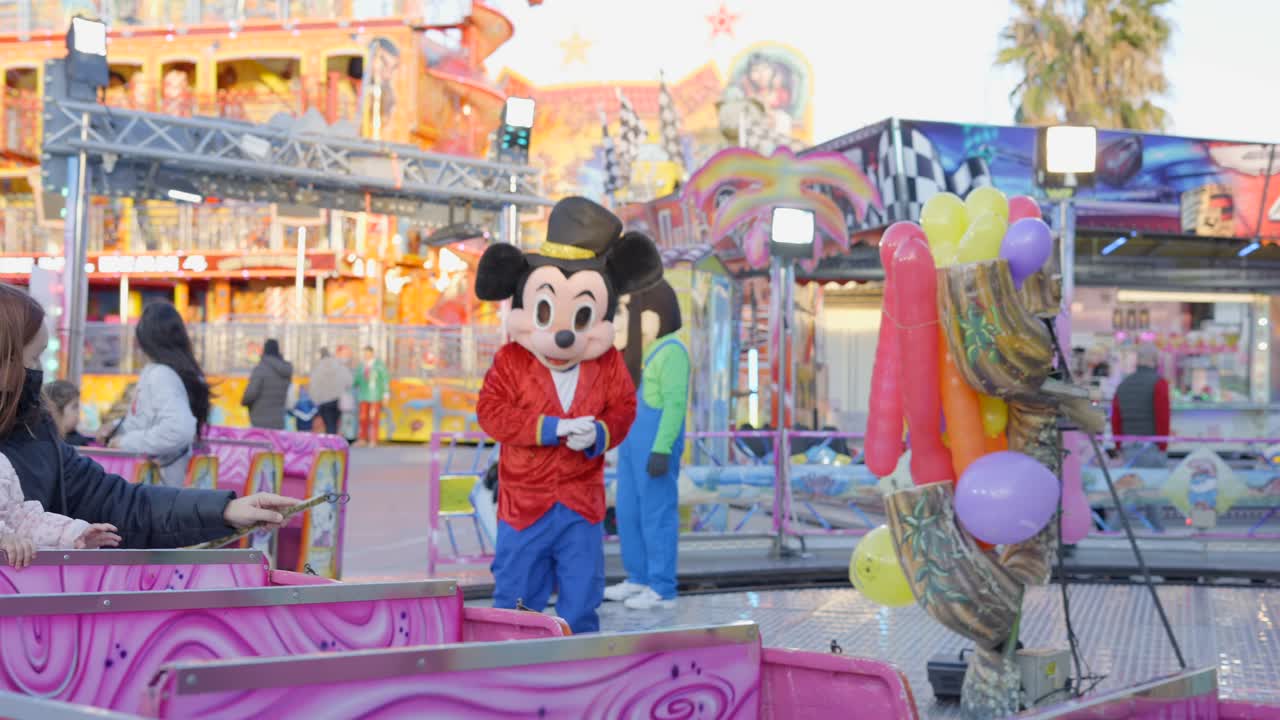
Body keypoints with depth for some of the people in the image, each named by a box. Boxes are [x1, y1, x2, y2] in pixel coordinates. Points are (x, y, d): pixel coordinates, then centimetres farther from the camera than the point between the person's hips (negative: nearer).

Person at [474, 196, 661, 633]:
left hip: (582, 504, 2)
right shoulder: (511, 361, -8)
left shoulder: (608, 365, -2)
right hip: (525, 500, -2)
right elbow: (492, 412, -15)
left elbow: (623, 409, 3)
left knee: (581, 596, 10)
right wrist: (552, 428, -23)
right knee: (516, 595, 7)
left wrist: (599, 434, -20)